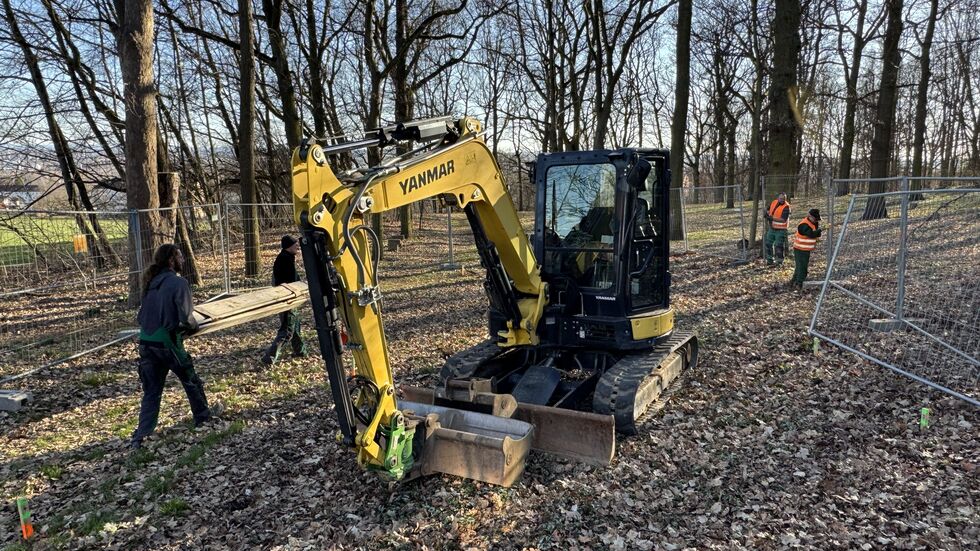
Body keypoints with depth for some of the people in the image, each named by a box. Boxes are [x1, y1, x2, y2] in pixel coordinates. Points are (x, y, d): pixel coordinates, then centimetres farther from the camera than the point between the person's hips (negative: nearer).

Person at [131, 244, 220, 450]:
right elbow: (186, 318, -17)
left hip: (146, 342, 6)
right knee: (191, 380, 17)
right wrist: (194, 327, 3)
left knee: (151, 392, 11)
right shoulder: (178, 283, -13)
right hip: (167, 342, -6)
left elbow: (141, 317, 15)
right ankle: (203, 415, 34)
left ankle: (140, 437, 6)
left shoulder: (151, 283, 10)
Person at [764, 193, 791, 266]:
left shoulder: (786, 207, -18)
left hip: (780, 229, -7)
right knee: (768, 243, 13)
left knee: (779, 246, -5)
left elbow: (783, 219, -27)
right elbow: (768, 210, 18)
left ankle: (779, 262, 7)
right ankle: (769, 260, 26)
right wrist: (767, 214, -4)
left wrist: (772, 218, -27)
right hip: (772, 228, 7)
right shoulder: (774, 202, 1)